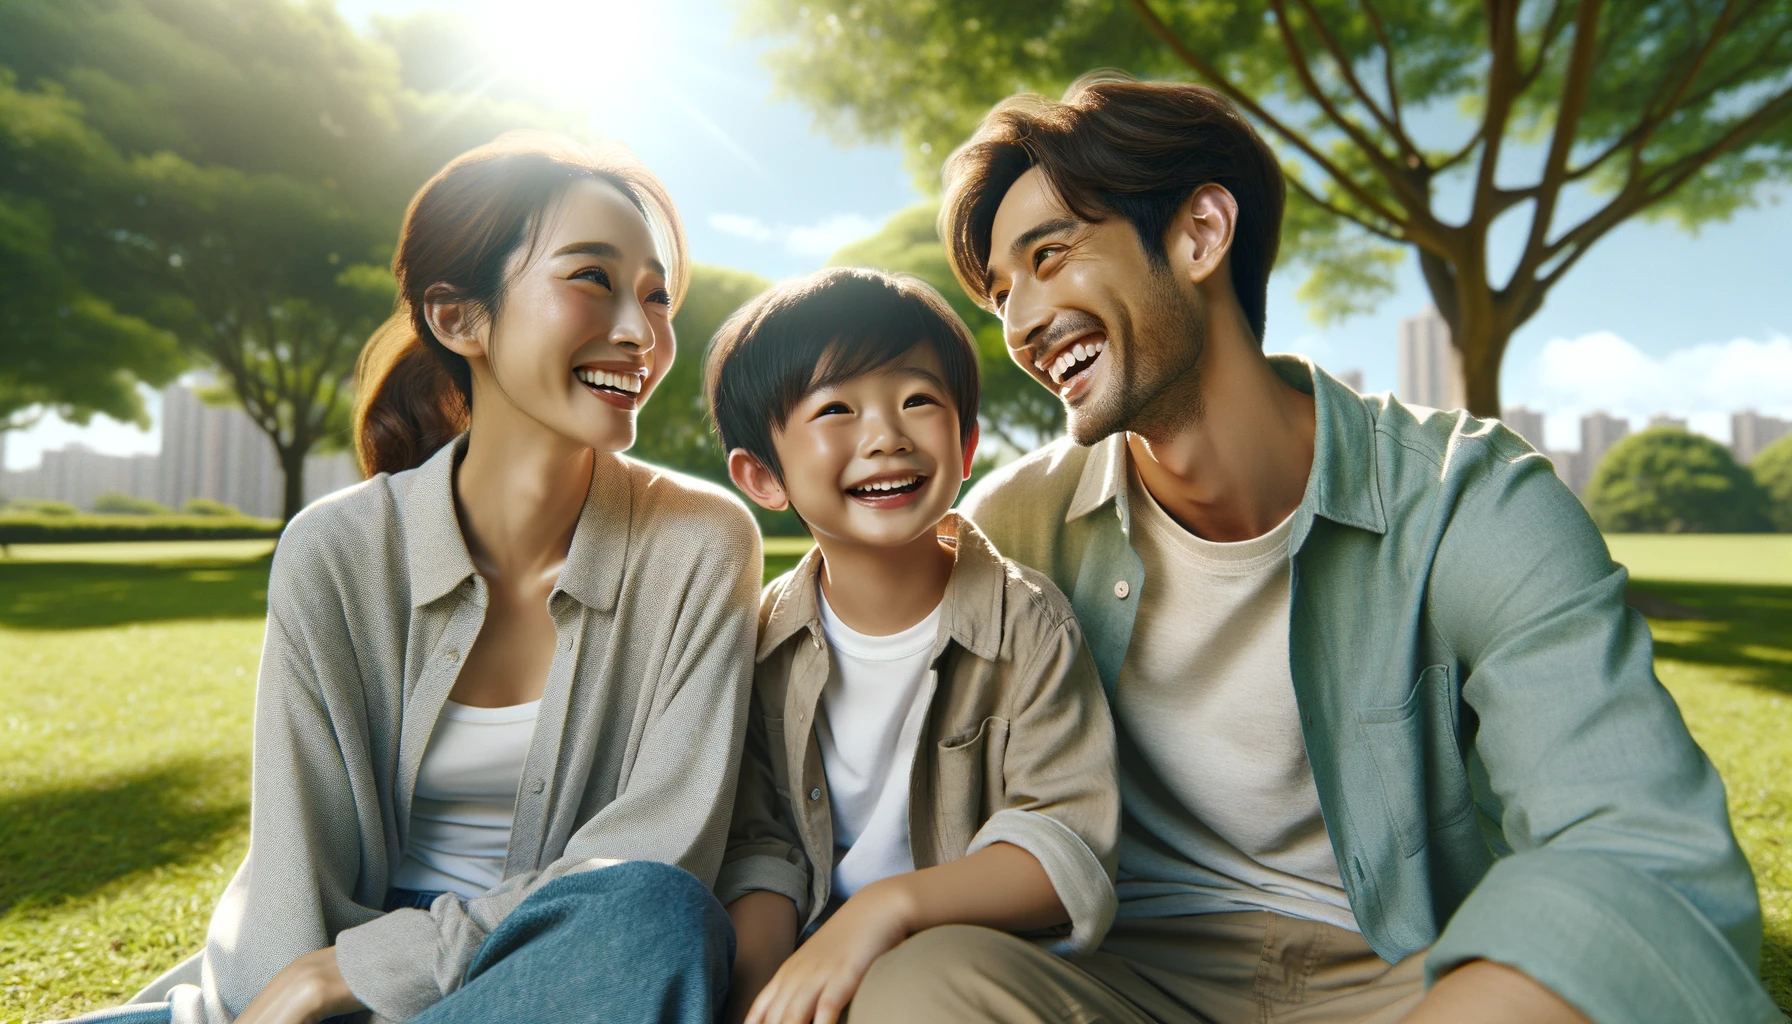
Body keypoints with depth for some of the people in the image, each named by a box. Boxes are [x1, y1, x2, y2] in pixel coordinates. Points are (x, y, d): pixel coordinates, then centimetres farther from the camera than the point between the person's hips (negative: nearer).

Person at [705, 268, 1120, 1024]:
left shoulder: (1025, 623, -7)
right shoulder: (762, 639, 3)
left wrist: (891, 902, -26)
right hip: (808, 961, 3)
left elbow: (1071, 848, -14)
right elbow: (759, 846, 3)